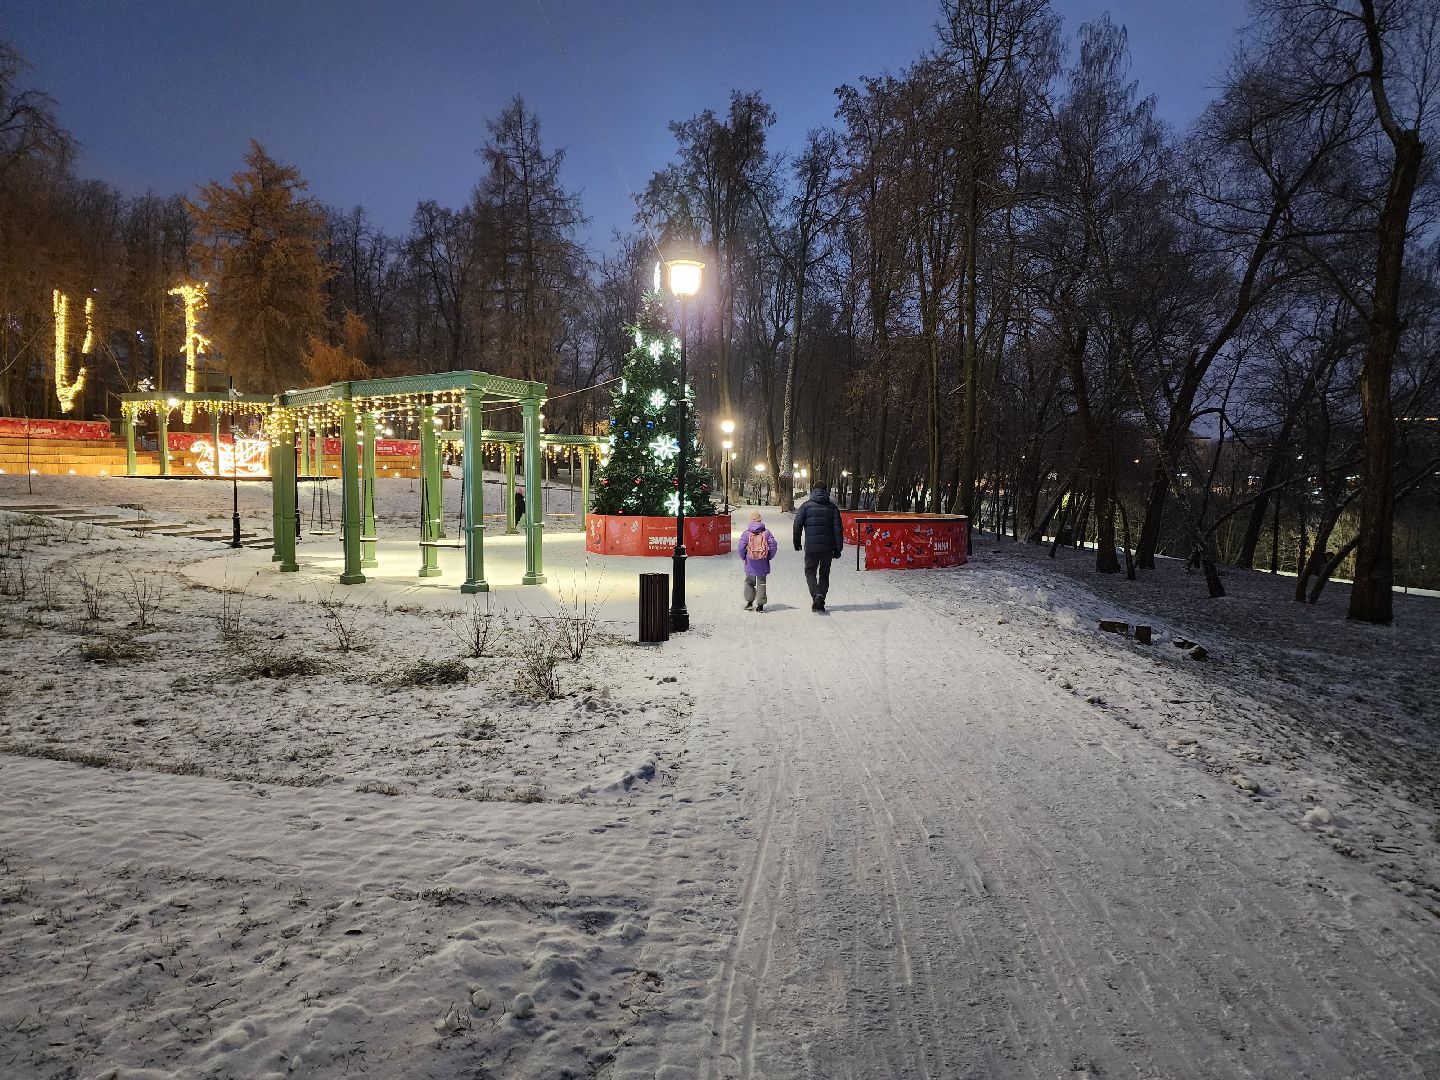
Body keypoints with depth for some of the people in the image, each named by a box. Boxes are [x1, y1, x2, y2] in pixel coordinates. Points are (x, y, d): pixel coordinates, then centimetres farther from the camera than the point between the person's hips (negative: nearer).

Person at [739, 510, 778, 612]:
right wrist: (769, 556, 8)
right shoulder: (766, 532, 0)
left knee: (749, 582, 16)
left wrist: (744, 557, 8)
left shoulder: (747, 533, -3)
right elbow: (773, 544, -4)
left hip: (750, 564, -1)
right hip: (763, 564, 1)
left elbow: (742, 546, -7)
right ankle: (760, 605, 5)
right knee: (761, 583, 6)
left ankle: (749, 601, 11)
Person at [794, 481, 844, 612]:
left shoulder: (806, 506, 0)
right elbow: (838, 528, 1)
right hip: (828, 547, 2)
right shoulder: (832, 507, 5)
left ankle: (816, 594, -15)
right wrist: (838, 548, 4)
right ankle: (820, 602, 13)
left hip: (811, 547, -2)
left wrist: (797, 542, 10)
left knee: (810, 572, 10)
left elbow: (798, 525, -2)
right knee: (824, 574, 15)